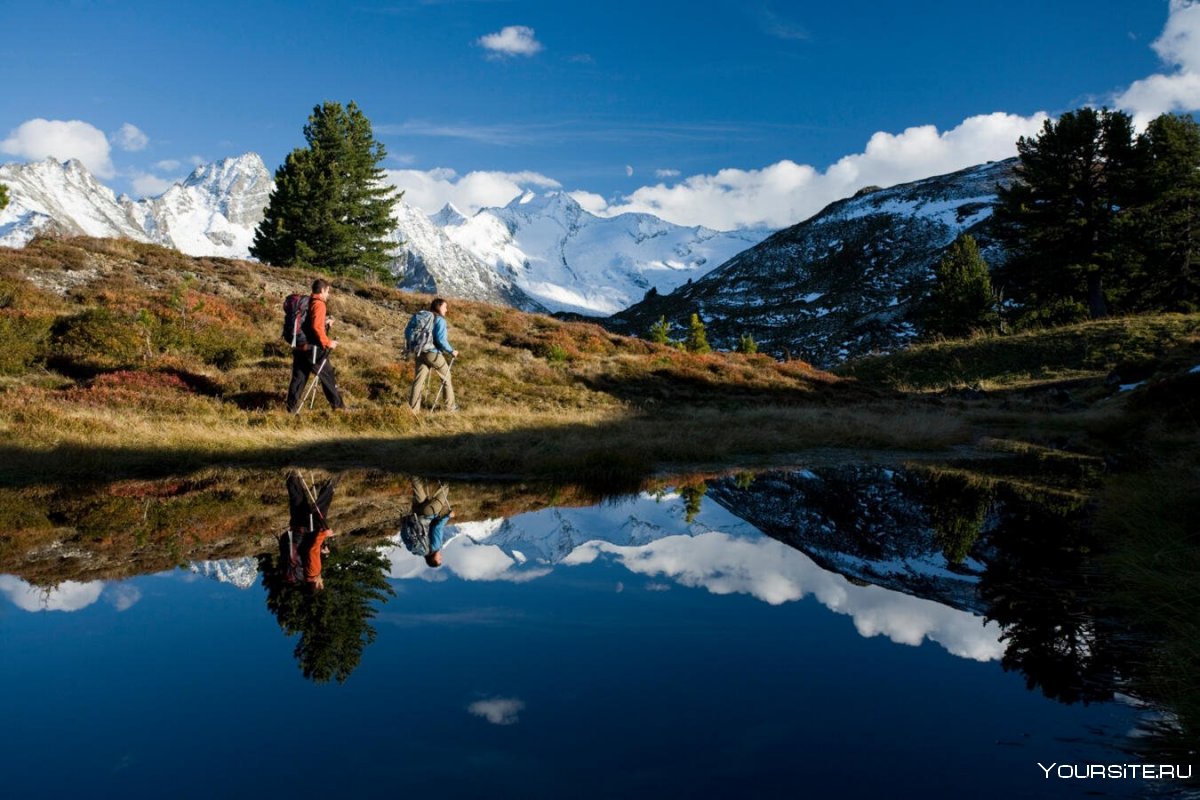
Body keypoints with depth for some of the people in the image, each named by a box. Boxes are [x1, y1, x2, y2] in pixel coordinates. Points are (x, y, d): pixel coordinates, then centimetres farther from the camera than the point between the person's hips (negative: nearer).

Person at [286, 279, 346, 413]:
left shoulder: (307, 303, 14)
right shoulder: (319, 304, -12)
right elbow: (317, 327, -22)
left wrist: (325, 322, 17)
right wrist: (328, 343, -16)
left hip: (300, 346, 8)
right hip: (313, 348, -8)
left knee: (299, 377, 9)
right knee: (329, 376, 4)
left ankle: (292, 407, 9)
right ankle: (338, 405, 11)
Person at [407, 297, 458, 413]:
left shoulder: (422, 317, 10)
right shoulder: (440, 320, -11)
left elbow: (408, 334, 11)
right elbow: (441, 339, -21)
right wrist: (451, 351, -9)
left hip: (420, 353, 6)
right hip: (434, 353, -6)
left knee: (419, 380, 7)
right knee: (446, 377, 13)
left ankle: (413, 408, 3)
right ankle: (450, 406, 20)